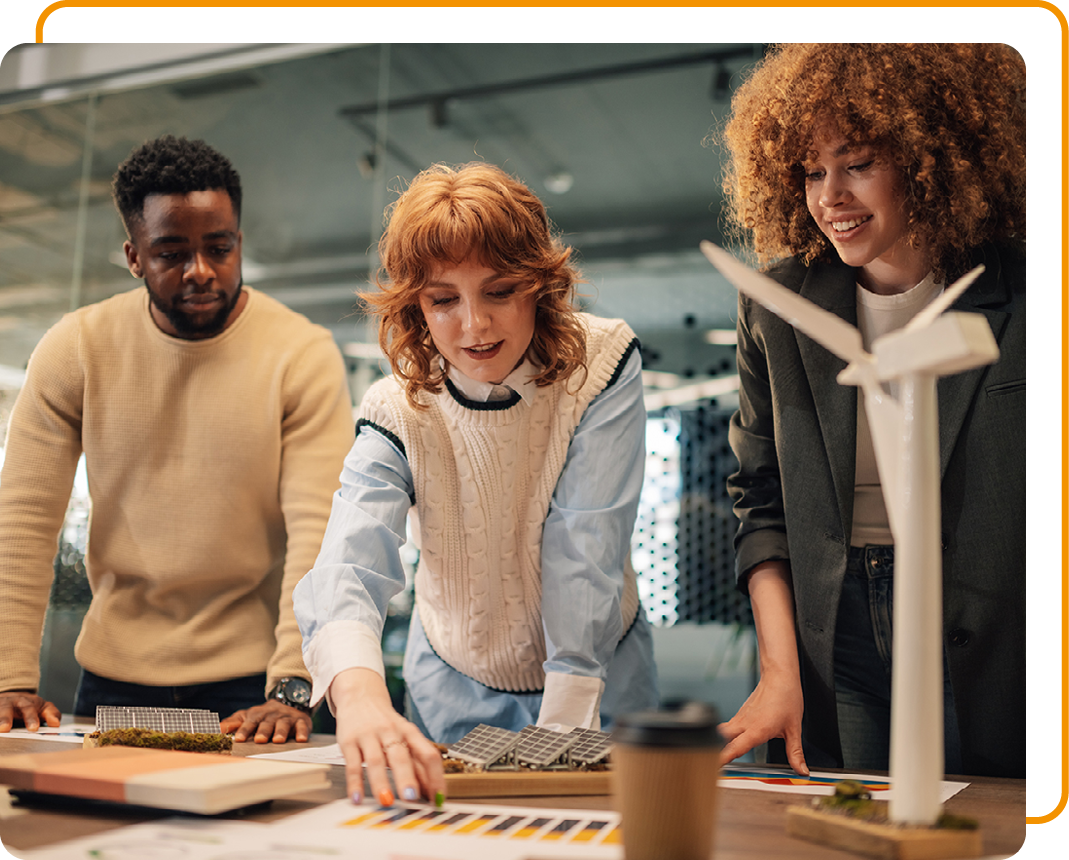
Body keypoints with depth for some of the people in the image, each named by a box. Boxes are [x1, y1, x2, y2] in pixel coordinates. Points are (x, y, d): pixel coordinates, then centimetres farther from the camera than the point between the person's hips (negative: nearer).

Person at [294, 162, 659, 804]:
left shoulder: (604, 364, -19)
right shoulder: (398, 411, -18)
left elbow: (587, 548, -22)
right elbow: (349, 564, -35)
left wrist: (562, 728, -26)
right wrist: (360, 693, -55)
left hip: (599, 681, 0)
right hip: (456, 691, 1)